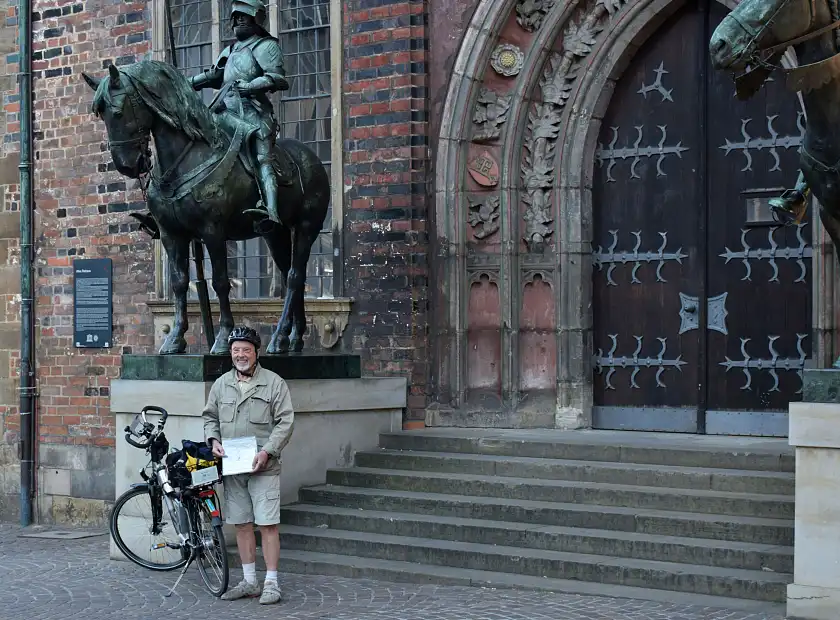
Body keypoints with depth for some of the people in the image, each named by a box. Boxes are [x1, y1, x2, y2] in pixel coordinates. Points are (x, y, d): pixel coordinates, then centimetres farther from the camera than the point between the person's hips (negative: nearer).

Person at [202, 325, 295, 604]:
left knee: (267, 525, -6)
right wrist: (213, 440, 1)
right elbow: (209, 417, 20)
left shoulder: (274, 383, -3)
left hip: (263, 467, -5)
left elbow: (285, 422, -6)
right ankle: (249, 581, 19)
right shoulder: (221, 384, 12)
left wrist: (267, 451, -16)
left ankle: (271, 583, -1)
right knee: (242, 525, 10)